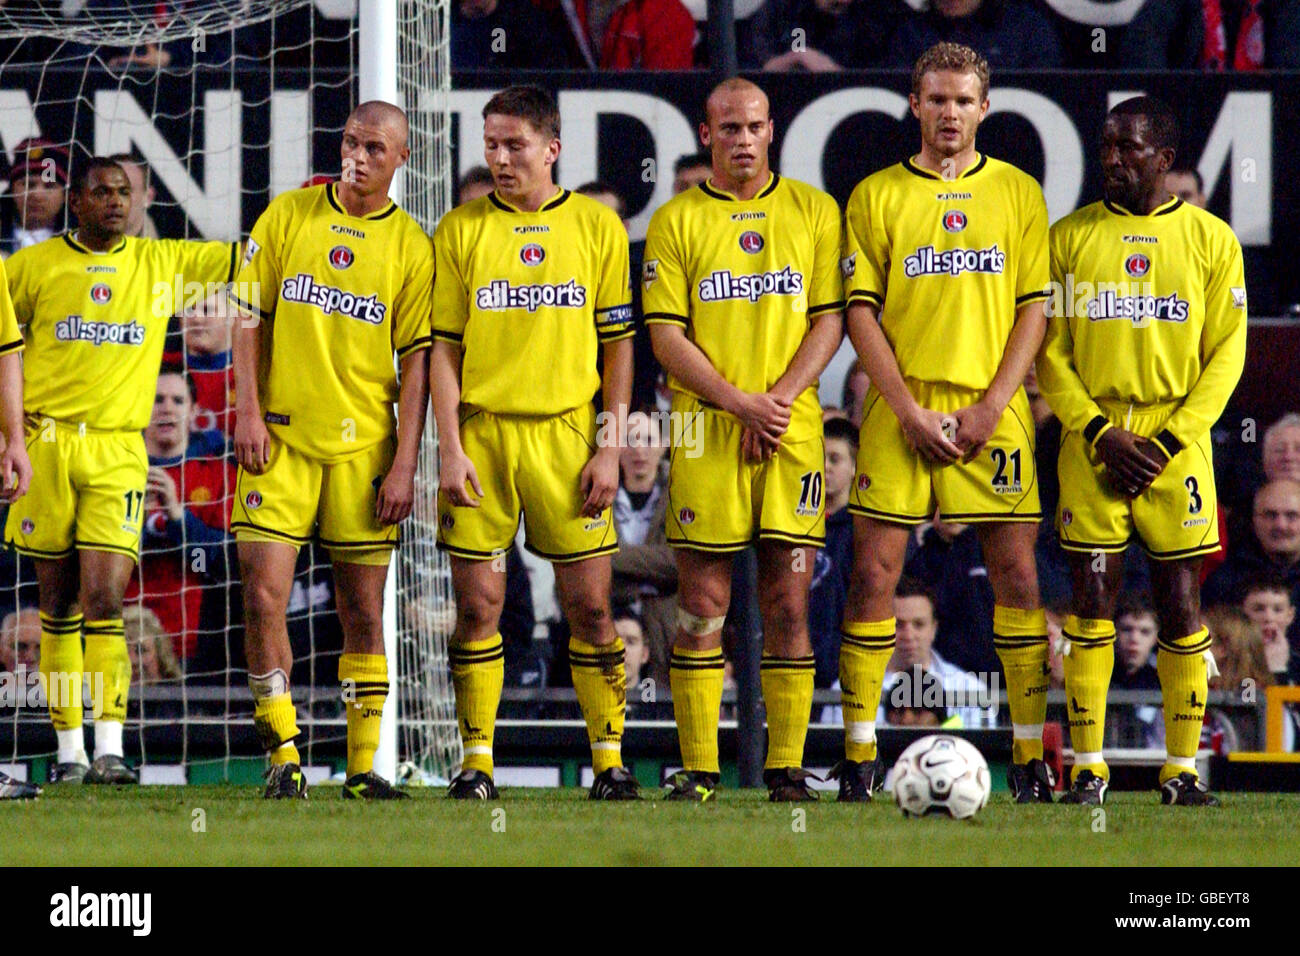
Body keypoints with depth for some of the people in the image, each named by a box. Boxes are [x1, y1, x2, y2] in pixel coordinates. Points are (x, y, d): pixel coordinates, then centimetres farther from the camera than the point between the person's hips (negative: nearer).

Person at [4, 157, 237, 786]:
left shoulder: (161, 262, 9)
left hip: (118, 453, 0)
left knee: (104, 602, -12)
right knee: (59, 606, 4)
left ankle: (109, 749, -15)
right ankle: (70, 750, 11)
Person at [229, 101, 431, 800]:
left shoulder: (411, 246, 3)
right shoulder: (287, 216, 5)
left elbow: (416, 360, 2)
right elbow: (250, 317, 6)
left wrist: (405, 463, -4)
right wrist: (248, 413, -5)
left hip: (363, 446, 0)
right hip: (280, 437, 0)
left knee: (363, 612, 2)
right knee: (264, 595, -9)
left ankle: (363, 766, 9)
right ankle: (283, 754, 1)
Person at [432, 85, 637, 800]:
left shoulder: (597, 227, 5)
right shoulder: (461, 230, 5)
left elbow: (618, 345, 7)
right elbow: (444, 346, 4)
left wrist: (610, 447, -1)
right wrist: (450, 447, -5)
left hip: (565, 433, 0)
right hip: (482, 432, 0)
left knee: (589, 603, -1)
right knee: (477, 604, -1)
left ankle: (610, 759, 7)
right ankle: (477, 761, 5)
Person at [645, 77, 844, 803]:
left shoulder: (814, 211, 9)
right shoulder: (677, 221, 5)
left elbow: (830, 319, 5)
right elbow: (666, 334, -1)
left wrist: (780, 399, -10)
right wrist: (738, 401, -13)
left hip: (793, 428, 1)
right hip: (706, 429, -1)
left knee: (789, 602, -1)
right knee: (703, 605, -2)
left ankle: (788, 768, 2)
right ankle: (698, 770, 1)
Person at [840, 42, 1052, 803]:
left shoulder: (1018, 193, 7)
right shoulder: (877, 196, 5)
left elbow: (1034, 309, 3)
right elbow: (861, 311, 1)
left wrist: (991, 406, -8)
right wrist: (910, 410, -9)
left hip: (992, 409, 0)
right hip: (901, 409, 0)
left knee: (1016, 575, -2)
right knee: (874, 574, -4)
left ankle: (1030, 753, 2)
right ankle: (860, 754, 1)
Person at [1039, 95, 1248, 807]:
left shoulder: (1211, 240, 4)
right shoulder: (1071, 237, 5)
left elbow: (1226, 354, 2)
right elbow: (1049, 351, 4)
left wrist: (1168, 441, -8)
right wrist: (1102, 434, -9)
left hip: (1176, 440, 0)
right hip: (1093, 438, 0)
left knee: (1180, 601, 0)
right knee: (1091, 595, -3)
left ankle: (1181, 770, 6)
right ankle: (1087, 767, 3)